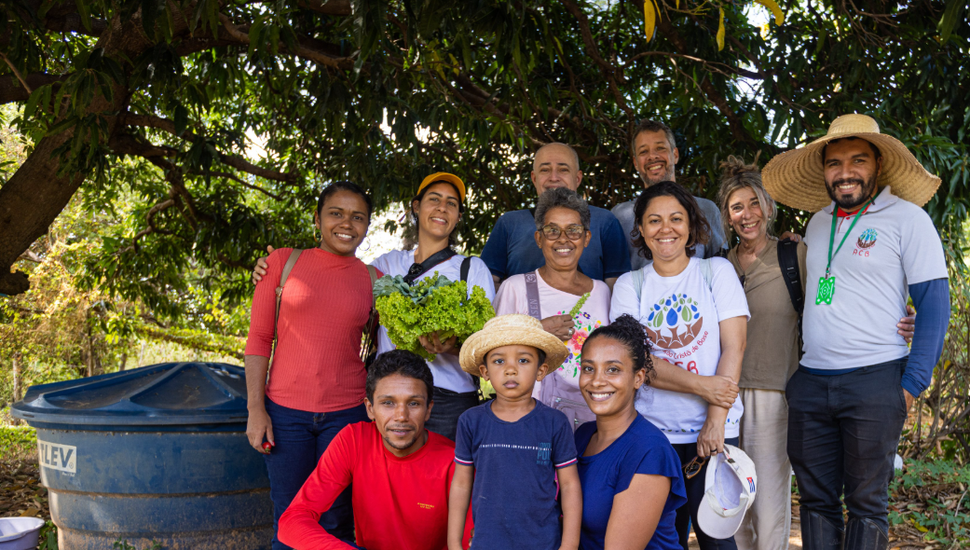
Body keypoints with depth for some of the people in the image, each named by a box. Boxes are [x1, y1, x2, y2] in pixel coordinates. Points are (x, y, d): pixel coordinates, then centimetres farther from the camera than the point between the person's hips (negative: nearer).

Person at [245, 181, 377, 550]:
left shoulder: (374, 281, 5)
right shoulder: (283, 262, 1)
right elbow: (259, 338, 2)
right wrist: (255, 410, -4)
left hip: (347, 413, 1)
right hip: (285, 411, -1)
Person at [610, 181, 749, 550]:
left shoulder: (717, 271, 4)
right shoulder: (629, 285, 6)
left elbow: (734, 347, -3)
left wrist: (716, 421, -12)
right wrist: (701, 385, -15)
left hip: (713, 430, -1)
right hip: (652, 432, 1)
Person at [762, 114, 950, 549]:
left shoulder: (907, 217, -3)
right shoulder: (817, 223, 13)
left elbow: (934, 303, -5)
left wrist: (913, 383, -10)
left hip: (874, 381, -5)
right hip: (810, 382, 5)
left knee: (866, 504, 3)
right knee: (816, 501, 9)